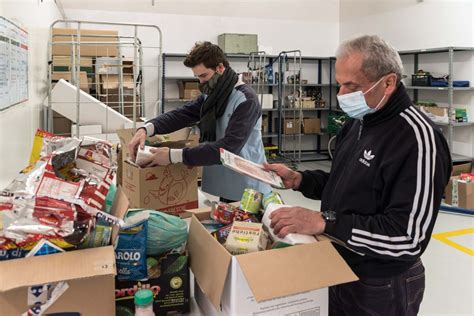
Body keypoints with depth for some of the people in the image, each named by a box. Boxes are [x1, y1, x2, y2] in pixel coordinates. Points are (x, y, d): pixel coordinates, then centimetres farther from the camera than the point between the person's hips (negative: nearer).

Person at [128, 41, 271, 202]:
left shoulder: (245, 100, -19)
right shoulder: (211, 96, 7)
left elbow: (228, 148, -28)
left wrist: (173, 156, -30)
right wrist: (146, 129, -20)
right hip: (225, 187, 7)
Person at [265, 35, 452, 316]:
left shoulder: (418, 138, -25)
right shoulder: (359, 122, 4)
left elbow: (409, 238, -29)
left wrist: (324, 222, -33)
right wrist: (298, 180, -2)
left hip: (380, 288, -7)